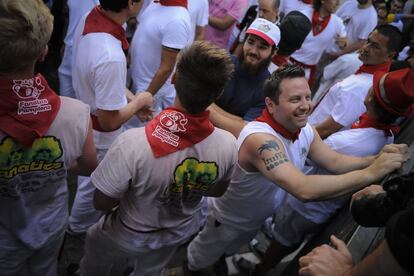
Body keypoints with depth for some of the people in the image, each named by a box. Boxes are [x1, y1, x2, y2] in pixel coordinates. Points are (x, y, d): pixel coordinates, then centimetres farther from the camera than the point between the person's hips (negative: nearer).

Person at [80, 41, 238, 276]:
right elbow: (217, 190, -8)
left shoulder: (133, 143, -42)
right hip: (179, 235, 3)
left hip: (130, 236, -3)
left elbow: (101, 203, -25)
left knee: (95, 253, 33)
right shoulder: (228, 145, -30)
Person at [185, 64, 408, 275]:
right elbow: (304, 189, -54)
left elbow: (335, 162, -12)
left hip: (259, 218, 7)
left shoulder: (305, 130, -15)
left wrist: (376, 159, -31)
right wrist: (372, 172, -51)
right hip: (227, 220, -7)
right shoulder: (260, 138, -44)